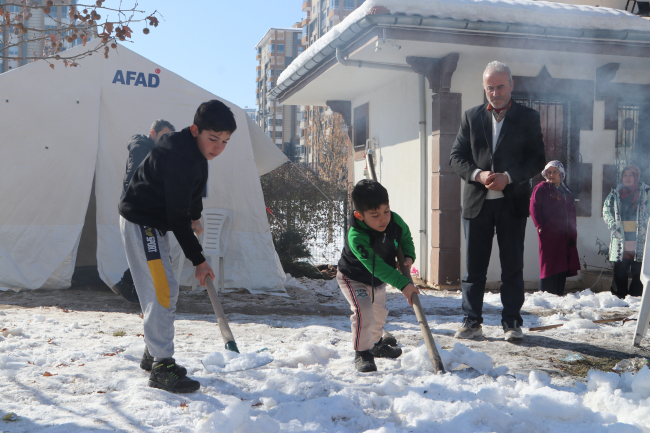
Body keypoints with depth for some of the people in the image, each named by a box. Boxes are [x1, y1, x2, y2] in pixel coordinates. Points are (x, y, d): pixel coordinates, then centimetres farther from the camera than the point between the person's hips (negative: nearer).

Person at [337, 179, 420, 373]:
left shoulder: (395, 221, -23)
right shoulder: (356, 236, -41)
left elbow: (406, 237, 1)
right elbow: (377, 267, -41)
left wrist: (408, 256, -18)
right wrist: (403, 284, -43)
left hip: (379, 279, 6)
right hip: (353, 278, -6)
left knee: (379, 313, 22)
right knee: (363, 311, -26)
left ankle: (377, 344, 49)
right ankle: (362, 354, -7)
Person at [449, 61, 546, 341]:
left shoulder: (528, 118, 5)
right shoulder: (471, 117, 10)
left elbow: (538, 159, -1)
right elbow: (456, 156, 5)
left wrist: (508, 177, -15)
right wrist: (478, 174, -13)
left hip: (512, 202, -1)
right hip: (477, 201, 2)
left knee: (513, 265, 3)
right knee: (474, 266, 5)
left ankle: (512, 321, 12)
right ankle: (472, 321, 14)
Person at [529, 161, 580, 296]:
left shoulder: (566, 191, 21)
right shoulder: (542, 187, 3)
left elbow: (572, 212, 22)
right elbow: (534, 207, -6)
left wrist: (572, 232, 12)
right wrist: (540, 226, -15)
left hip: (564, 236, 6)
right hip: (548, 233, -6)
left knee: (563, 266, 4)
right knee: (549, 264, -7)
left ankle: (559, 294, 9)